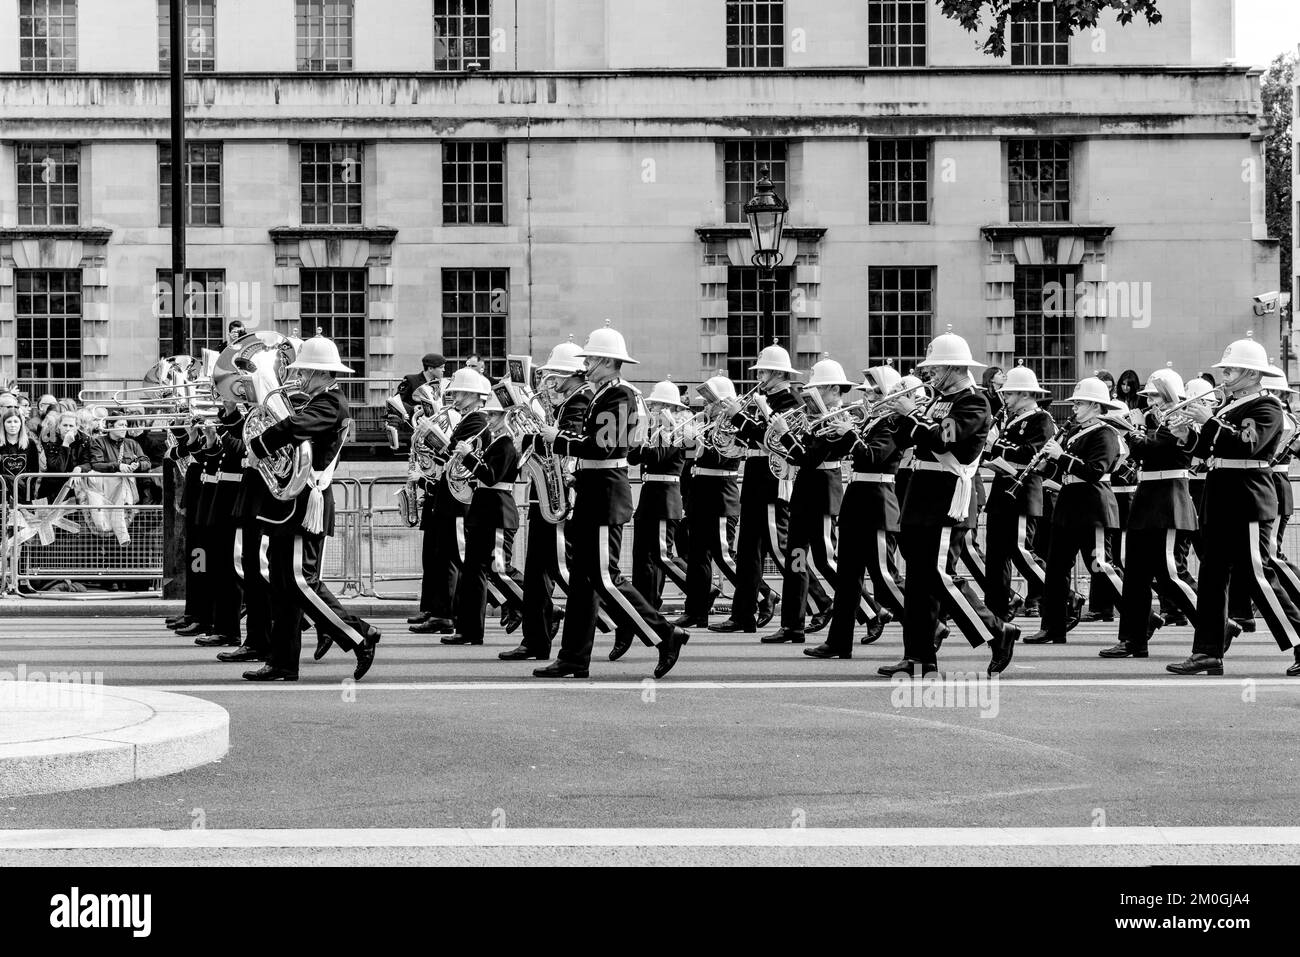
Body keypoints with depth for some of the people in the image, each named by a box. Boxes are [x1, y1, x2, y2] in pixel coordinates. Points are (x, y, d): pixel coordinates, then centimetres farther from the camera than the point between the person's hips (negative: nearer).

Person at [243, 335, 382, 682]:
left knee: (300, 580, -12)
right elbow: (299, 432, 18)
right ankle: (283, 663, 13)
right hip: (292, 504, 10)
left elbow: (296, 426, -28)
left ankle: (360, 636, -5)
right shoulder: (322, 401, 20)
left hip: (306, 503, -10)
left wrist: (259, 447, -15)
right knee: (283, 584, 10)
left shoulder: (330, 402, -12)